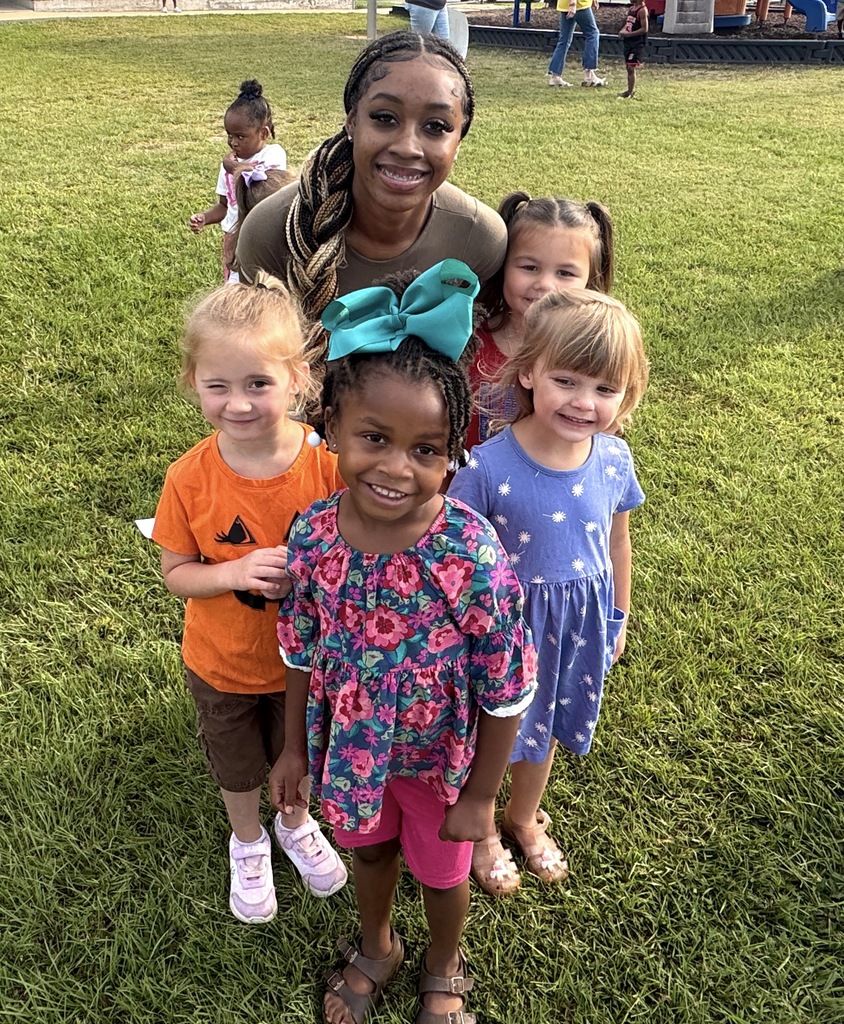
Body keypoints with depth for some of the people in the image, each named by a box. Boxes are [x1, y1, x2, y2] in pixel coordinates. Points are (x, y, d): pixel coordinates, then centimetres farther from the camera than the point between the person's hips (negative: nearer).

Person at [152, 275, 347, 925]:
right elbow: (176, 573, -13)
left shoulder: (327, 462, -24)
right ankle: (248, 842, 57)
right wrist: (236, 572, -31)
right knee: (237, 768, 26)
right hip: (224, 664, 0)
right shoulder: (191, 479, -23)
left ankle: (295, 822, 60)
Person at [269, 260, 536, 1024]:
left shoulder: (474, 557, -33)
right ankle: (375, 949, 63)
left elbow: (505, 693, -20)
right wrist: (295, 748, 6)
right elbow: (303, 653, -4)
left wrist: (480, 795, -11)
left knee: (442, 872, 24)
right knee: (369, 849, 30)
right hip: (351, 750, 3)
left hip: (440, 758, -3)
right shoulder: (314, 537, -21)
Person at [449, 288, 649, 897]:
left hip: (581, 620, 4)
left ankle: (525, 817, 57)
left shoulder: (615, 459, -14)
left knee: (544, 729, 28)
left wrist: (618, 617, 13)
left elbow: (617, 542, 2)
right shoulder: (487, 468, -28)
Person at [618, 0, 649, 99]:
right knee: (628, 67, 15)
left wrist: (629, 34, -20)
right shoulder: (631, 8, 12)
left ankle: (630, 93, -3)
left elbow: (644, 29, -17)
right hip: (628, 41, 9)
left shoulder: (642, 10, -14)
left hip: (637, 43, -9)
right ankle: (631, 89, 26)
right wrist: (623, 30, 0)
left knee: (631, 68, -9)